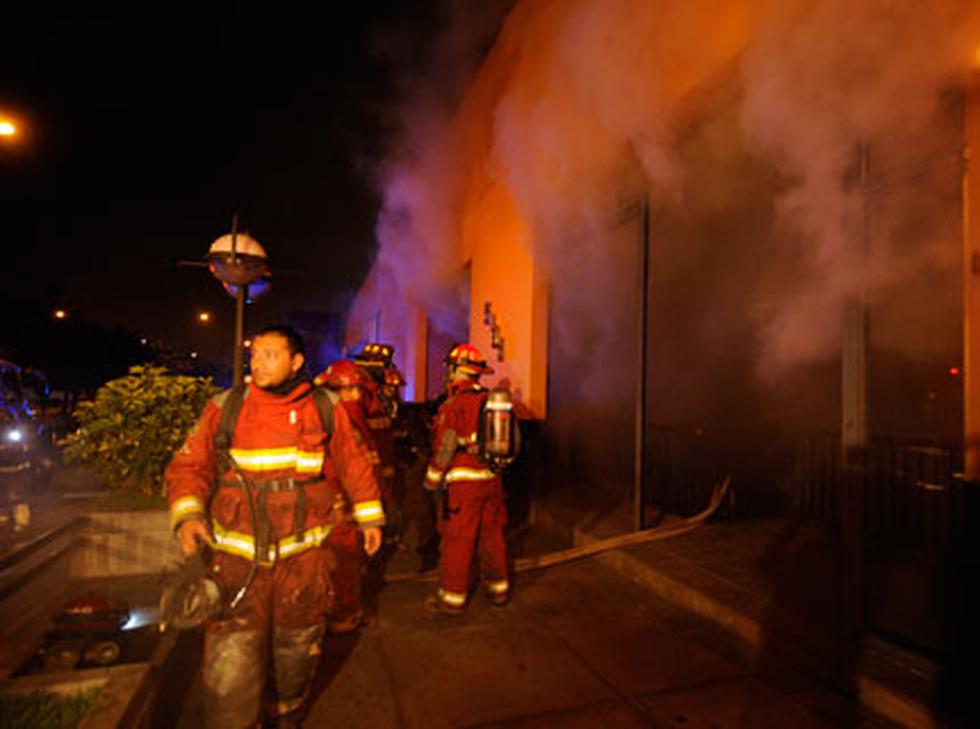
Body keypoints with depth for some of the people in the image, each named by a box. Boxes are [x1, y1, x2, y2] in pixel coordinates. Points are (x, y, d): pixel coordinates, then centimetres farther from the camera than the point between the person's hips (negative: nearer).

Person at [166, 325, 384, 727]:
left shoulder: (326, 409, -3)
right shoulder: (225, 407, -3)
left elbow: (354, 463, 6)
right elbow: (190, 464, 1)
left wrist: (370, 517, 11)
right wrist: (187, 514, -17)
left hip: (303, 554, 1)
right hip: (238, 555, -1)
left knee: (297, 647, 19)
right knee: (230, 662, -3)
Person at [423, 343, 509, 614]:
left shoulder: (455, 404, -13)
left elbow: (444, 447, -13)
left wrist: (432, 481, -5)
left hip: (464, 480, -6)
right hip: (492, 479, 7)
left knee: (457, 540, 4)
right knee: (493, 534, 17)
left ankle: (453, 597, 15)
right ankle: (498, 589, 30)